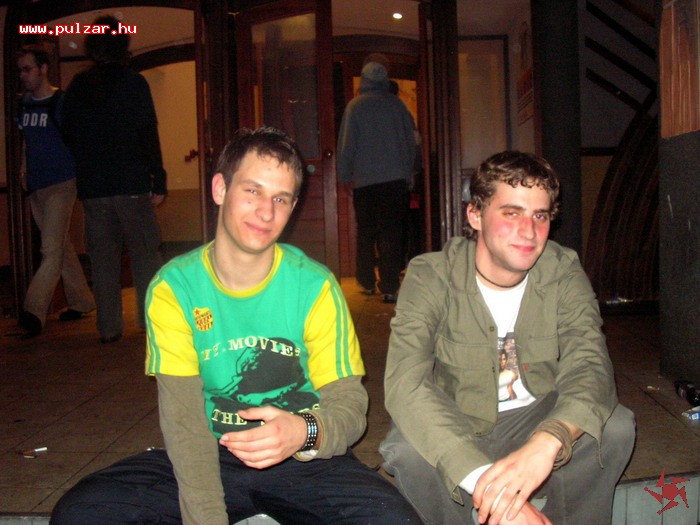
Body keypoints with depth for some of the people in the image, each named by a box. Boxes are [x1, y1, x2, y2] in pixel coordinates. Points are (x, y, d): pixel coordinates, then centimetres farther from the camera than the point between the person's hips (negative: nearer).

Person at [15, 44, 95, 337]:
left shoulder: (62, 102, -7)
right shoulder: (23, 104, 12)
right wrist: (24, 174, 14)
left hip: (61, 184, -8)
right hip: (36, 187, 8)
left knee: (52, 250, -12)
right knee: (62, 247, 14)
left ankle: (34, 312, -15)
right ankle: (81, 302, 25)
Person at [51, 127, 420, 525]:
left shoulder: (316, 287, -9)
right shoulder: (174, 288, -7)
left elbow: (349, 403, -8)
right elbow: (183, 417, -12)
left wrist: (307, 432, -32)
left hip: (304, 459, -1)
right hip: (213, 456, 1)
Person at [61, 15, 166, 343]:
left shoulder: (76, 87, 9)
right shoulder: (133, 82, -4)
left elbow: (69, 138, 12)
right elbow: (149, 135, -8)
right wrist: (159, 181, -6)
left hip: (92, 189, 4)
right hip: (131, 184, -3)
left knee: (102, 258, 8)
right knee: (145, 254, 5)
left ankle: (109, 328, 10)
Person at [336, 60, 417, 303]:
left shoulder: (355, 106, -1)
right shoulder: (396, 104, 5)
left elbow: (346, 144, 0)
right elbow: (411, 140, 9)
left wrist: (345, 176, 10)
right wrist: (408, 173, 18)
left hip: (365, 181, -1)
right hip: (396, 179, 1)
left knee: (366, 233, 12)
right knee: (392, 233, 1)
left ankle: (367, 282, 17)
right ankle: (390, 287, -5)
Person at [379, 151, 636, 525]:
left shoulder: (564, 273, -10)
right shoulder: (431, 276, -20)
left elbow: (590, 366, -24)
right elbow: (405, 383, -33)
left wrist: (546, 443, -47)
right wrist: (483, 477, -48)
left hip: (535, 420, 2)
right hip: (457, 425, -2)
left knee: (615, 427, -24)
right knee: (408, 449, -32)